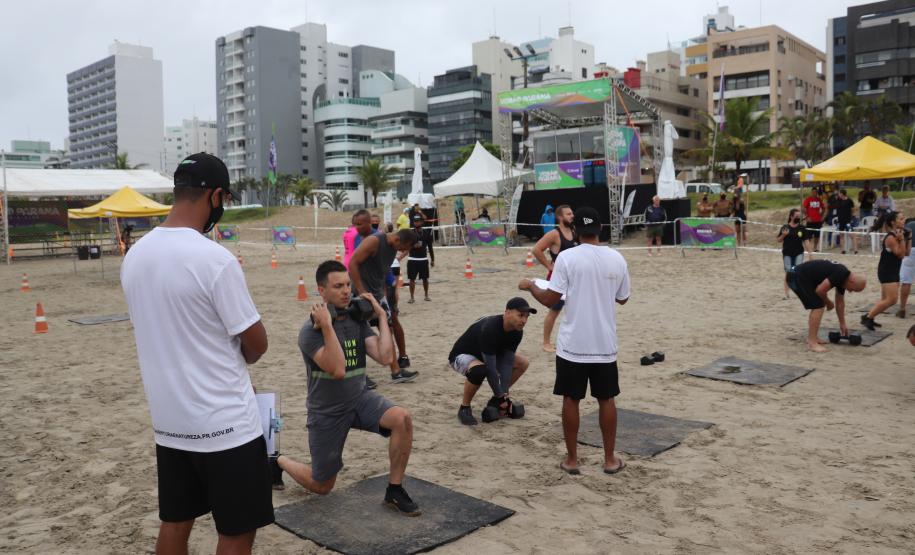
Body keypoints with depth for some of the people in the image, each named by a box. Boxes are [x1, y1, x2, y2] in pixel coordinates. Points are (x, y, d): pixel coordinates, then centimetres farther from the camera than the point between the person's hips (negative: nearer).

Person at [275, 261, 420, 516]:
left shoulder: (357, 321, -1)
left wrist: (382, 316, -9)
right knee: (322, 486, 8)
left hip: (360, 399, 4)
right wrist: (327, 326, -35)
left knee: (403, 419, -26)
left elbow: (385, 357, -12)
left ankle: (395, 490, -8)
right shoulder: (311, 330, -19)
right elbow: (338, 369, -32)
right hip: (327, 412, -4)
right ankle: (279, 461, 38)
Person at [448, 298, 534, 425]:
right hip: (461, 356, -8)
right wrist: (501, 396, -26)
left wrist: (504, 395, -17)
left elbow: (506, 363, -13)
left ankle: (496, 401, 10)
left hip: (486, 357, 8)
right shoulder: (489, 328, -37)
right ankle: (464, 408, -15)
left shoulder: (517, 331, -15)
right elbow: (490, 368, -34)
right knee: (479, 370, -40)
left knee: (523, 362, 0)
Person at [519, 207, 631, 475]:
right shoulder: (617, 258, 1)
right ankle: (610, 459, 21)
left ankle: (571, 459, 16)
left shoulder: (567, 257, -11)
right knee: (606, 399, 14)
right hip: (605, 343, 3)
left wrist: (530, 286, 8)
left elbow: (549, 299, -10)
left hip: (573, 344, -3)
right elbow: (623, 298, 12)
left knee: (571, 400, 9)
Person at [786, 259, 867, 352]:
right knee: (818, 307, -10)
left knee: (817, 306, 19)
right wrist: (828, 302, 1)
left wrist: (842, 324, 30)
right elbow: (820, 290, -21)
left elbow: (840, 302, 24)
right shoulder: (840, 274, -17)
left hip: (801, 277, 10)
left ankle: (811, 337, 26)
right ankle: (812, 343, -7)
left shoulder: (843, 278, 13)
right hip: (798, 277, -10)